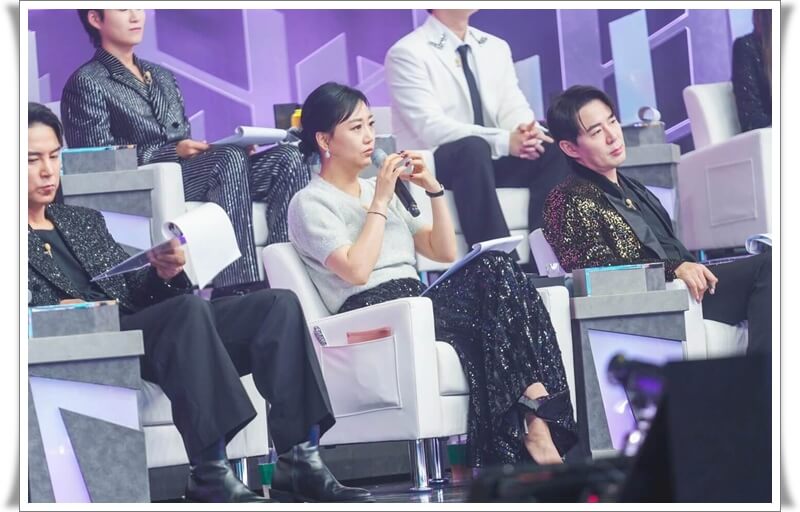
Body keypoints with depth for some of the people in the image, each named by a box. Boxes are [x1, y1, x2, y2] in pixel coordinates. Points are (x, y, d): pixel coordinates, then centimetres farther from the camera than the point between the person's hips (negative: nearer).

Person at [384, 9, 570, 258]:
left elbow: (512, 108, 3)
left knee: (555, 149, -21)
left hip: (493, 162, 6)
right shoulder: (408, 53, -8)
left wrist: (529, 133, -23)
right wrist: (505, 141, -29)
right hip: (432, 169, -6)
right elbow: (431, 128, -20)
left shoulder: (496, 48, 14)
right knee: (473, 147, -38)